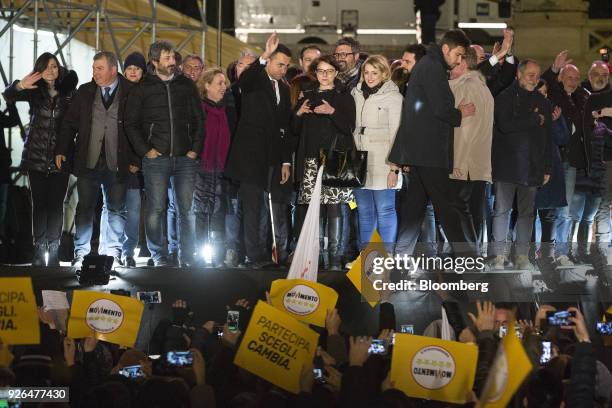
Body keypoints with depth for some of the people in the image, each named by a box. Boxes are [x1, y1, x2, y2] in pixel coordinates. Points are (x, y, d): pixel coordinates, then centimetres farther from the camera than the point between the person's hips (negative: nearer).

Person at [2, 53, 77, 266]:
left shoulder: (68, 93, 3)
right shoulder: (34, 91, 3)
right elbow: (8, 96, -12)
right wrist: (20, 86, -35)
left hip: (59, 159, 0)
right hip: (37, 158, 0)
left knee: (56, 205, -2)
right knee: (39, 203, 1)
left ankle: (53, 250, 1)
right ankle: (39, 250, 2)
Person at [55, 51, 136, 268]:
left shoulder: (130, 94, -1)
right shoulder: (85, 92, 8)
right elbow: (70, 122, 11)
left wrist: (135, 159, -5)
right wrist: (62, 150, 3)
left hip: (117, 164, -2)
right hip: (88, 162, 2)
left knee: (116, 210, 4)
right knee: (85, 208, 2)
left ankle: (113, 254, 13)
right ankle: (80, 254, 7)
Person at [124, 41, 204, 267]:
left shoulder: (187, 85, 11)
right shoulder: (143, 88, 4)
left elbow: (199, 119, 13)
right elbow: (131, 123, 5)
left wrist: (195, 148, 3)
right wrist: (145, 150, -4)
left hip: (185, 158, 2)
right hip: (156, 158, -2)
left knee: (187, 210, -1)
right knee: (155, 210, -3)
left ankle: (186, 259, 5)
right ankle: (159, 258, 6)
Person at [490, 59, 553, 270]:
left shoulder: (542, 102, 13)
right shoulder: (505, 98, 0)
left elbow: (548, 138, 15)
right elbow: (505, 125, -17)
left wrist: (547, 168, 11)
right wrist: (535, 120, -9)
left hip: (532, 166, 4)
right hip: (507, 164, -4)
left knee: (526, 211, 5)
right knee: (502, 210, -3)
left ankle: (522, 255, 10)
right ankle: (498, 255, 1)